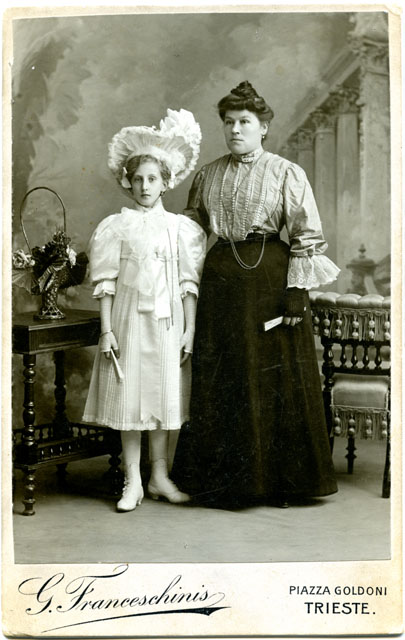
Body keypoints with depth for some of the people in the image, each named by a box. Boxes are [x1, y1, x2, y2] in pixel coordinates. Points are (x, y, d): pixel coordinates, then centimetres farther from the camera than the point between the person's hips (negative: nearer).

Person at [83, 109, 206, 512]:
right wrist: (106, 330, -6)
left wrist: (190, 330, -1)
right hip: (128, 317, -1)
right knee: (129, 396, 1)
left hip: (167, 320, 1)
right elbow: (105, 283, -1)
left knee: (164, 396, 8)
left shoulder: (181, 228, 5)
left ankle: (159, 476, 21)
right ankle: (133, 482, 12)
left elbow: (189, 283, 4)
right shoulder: (116, 227, 1)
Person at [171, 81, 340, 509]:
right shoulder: (207, 175, 11)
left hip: (270, 276, -4)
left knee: (275, 379, 0)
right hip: (220, 276, 4)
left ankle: (277, 480, 13)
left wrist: (297, 292, -13)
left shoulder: (286, 173, -3)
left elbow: (307, 237, -6)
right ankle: (224, 480, 18)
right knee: (219, 380, 6)